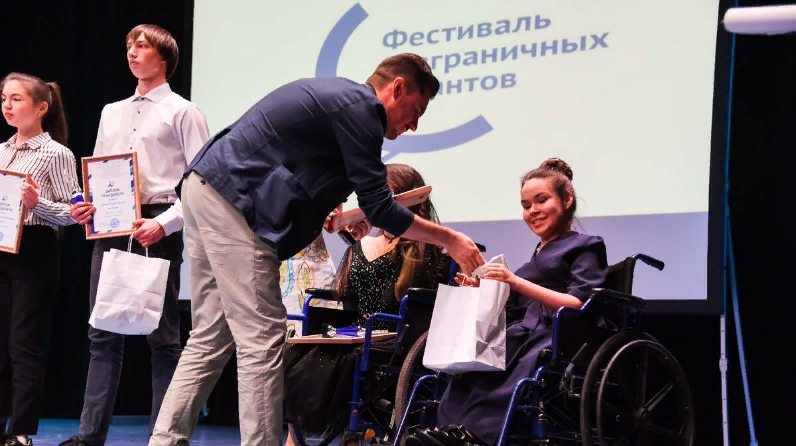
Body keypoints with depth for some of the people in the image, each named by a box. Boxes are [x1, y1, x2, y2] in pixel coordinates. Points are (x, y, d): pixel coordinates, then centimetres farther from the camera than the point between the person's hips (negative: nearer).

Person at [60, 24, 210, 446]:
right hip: (110, 226, 6)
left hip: (156, 229, -6)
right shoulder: (111, 113, 19)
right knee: (103, 333, 4)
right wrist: (86, 207, 2)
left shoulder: (182, 112, 1)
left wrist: (164, 223, -17)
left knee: (162, 336, -2)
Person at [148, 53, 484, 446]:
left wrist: (333, 214, 18)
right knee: (261, 341, -8)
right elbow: (379, 209, -10)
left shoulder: (337, 95, 21)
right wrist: (449, 240, -2)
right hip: (231, 201, -10)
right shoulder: (360, 107, -9)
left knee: (211, 339, 11)